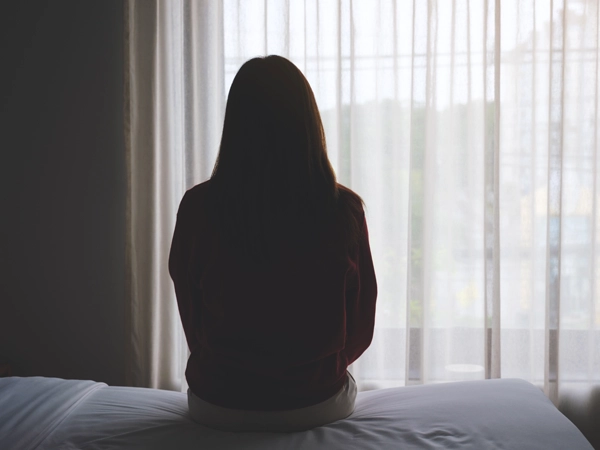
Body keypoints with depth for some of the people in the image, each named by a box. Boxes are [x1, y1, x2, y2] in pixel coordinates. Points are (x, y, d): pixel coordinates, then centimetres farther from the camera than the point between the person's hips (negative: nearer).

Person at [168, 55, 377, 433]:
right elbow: (360, 332, -3)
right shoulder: (345, 210, -15)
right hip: (318, 404, 0)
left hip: (219, 406, 1)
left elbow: (192, 322, -1)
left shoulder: (198, 207, -14)